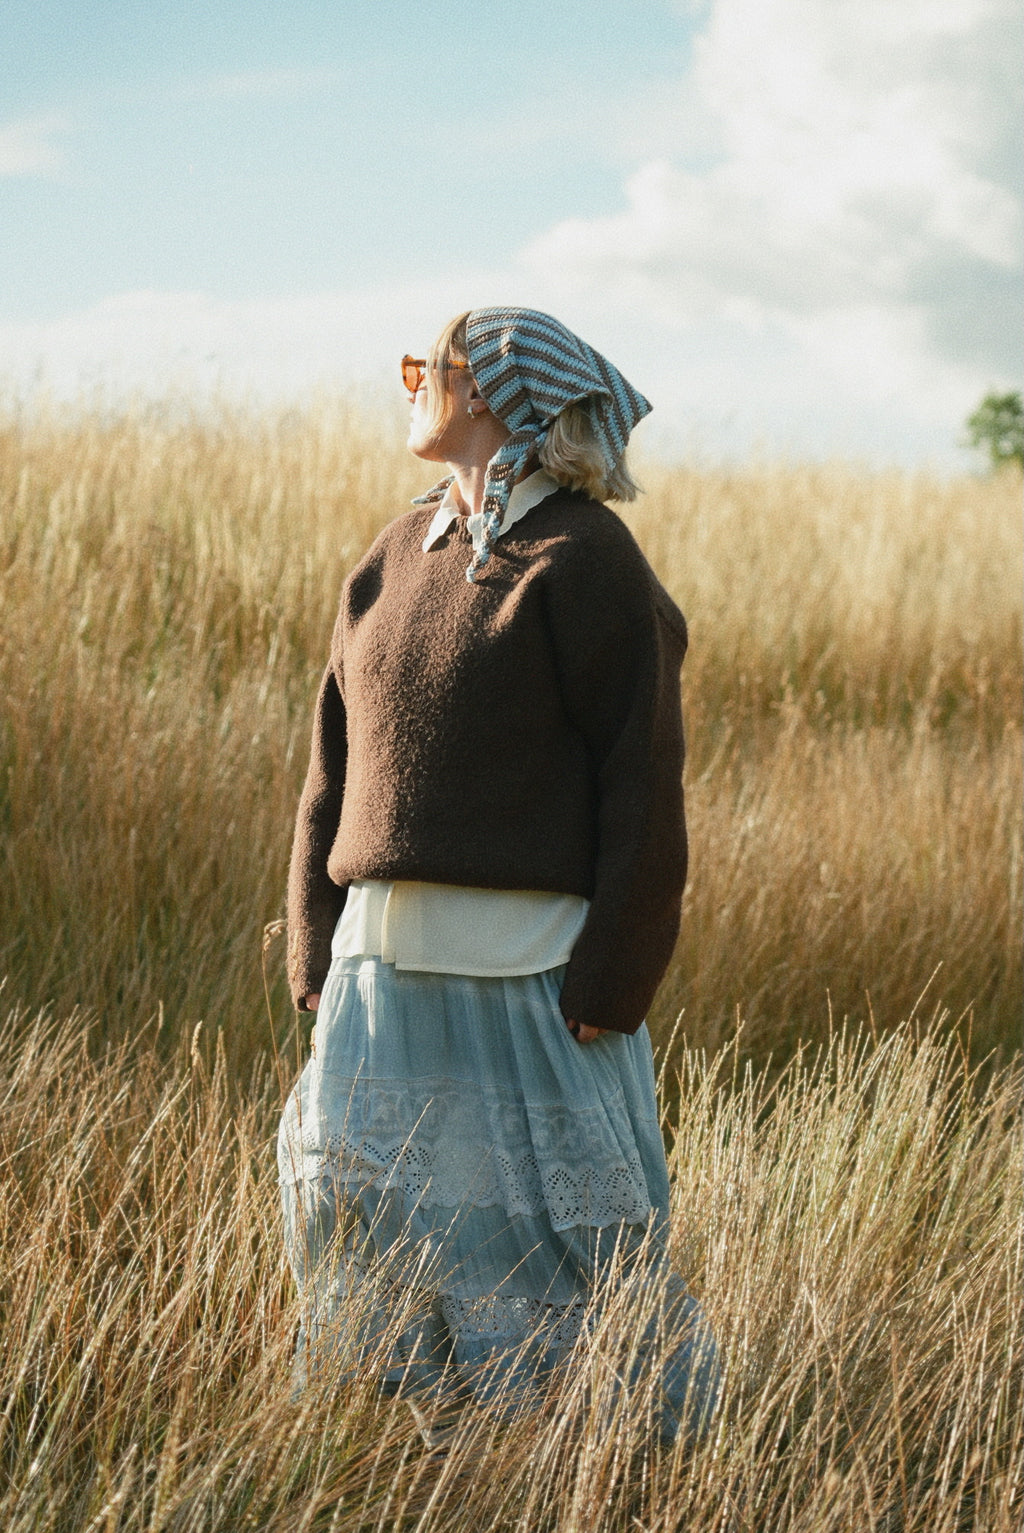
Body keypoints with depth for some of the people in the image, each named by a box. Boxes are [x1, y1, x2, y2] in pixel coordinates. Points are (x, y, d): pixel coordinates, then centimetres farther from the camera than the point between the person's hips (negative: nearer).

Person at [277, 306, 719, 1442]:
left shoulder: (586, 561, -7)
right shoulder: (396, 557, 14)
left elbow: (642, 781, -10)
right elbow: (334, 769, 15)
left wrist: (612, 980, -13)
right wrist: (316, 953, 10)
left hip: (529, 971, -7)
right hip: (383, 965, 7)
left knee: (557, 1243, -1)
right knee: (355, 1224, 9)